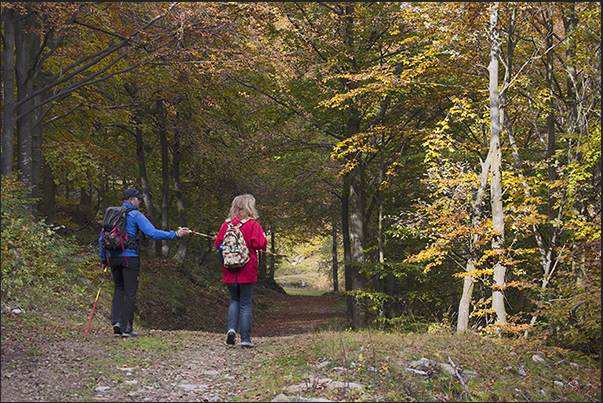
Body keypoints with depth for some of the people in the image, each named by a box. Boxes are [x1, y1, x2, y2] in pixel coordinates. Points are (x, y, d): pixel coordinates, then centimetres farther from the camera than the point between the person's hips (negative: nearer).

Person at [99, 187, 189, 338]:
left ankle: (116, 321, 6)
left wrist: (104, 259, 21)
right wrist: (175, 234, -9)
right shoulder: (135, 215, -5)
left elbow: (102, 239, 13)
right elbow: (153, 233, -13)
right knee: (130, 292, 2)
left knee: (119, 288, 19)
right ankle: (126, 328, 3)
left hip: (114, 257, 5)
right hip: (130, 257, -5)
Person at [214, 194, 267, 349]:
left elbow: (217, 244, 7)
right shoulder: (253, 225, -9)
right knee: (245, 304, 3)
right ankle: (245, 340, 3)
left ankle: (231, 328, -2)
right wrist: (264, 237, 6)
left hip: (229, 271, 3)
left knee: (234, 300, 20)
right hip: (247, 271, -3)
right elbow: (260, 244, -15)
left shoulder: (226, 224, 1)